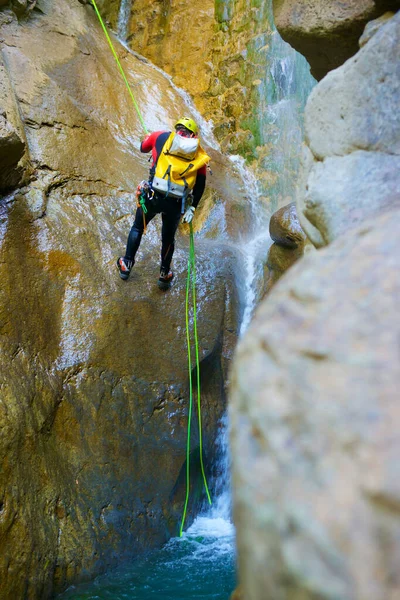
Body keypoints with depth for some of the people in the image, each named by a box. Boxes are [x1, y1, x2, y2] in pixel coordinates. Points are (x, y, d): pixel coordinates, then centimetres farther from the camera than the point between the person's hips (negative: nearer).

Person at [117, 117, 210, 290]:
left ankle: (126, 265, 33)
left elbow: (143, 147, 27)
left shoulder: (162, 137, 8)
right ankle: (164, 275, 34)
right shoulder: (200, 155, 12)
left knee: (137, 228, 25)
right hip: (176, 203, 1)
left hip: (153, 195, -1)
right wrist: (192, 208, 17)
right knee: (168, 237, 25)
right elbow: (200, 186, 10)